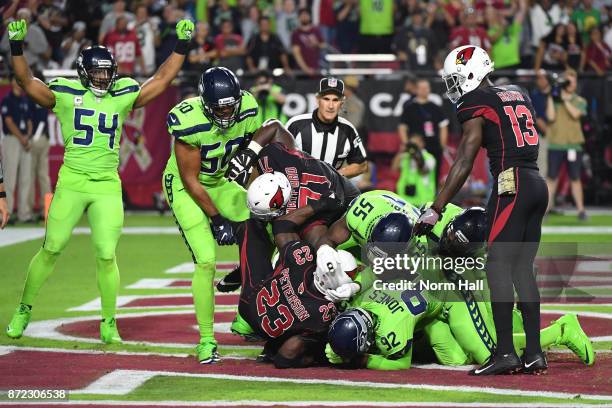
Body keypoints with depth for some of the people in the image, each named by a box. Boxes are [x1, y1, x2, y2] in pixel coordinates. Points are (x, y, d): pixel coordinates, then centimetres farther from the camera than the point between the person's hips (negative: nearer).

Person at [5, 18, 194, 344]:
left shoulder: (123, 96, 8)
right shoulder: (66, 95, 0)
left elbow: (162, 79, 12)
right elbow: (27, 81, -6)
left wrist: (181, 46, 8)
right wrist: (17, 48, -18)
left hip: (108, 186, 2)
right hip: (71, 182, -2)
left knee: (106, 256, -3)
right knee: (50, 251, 1)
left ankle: (109, 323, 10)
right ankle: (24, 310, 18)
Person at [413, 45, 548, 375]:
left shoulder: (475, 103, -3)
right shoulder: (518, 95, 19)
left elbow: (463, 164, -8)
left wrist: (435, 210, -6)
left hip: (512, 184, -8)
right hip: (538, 184, 8)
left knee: (498, 268, -7)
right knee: (522, 269, 10)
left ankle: (505, 352, -13)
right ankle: (534, 353, 7)